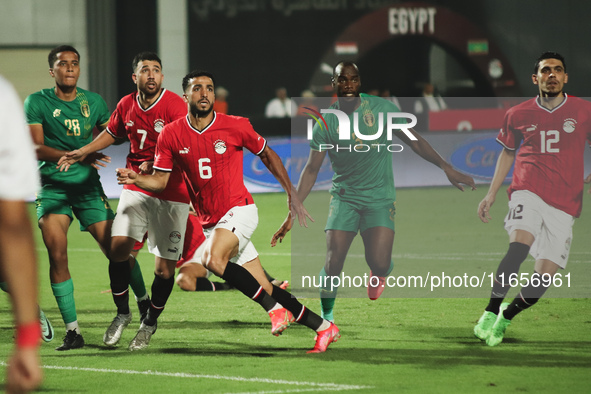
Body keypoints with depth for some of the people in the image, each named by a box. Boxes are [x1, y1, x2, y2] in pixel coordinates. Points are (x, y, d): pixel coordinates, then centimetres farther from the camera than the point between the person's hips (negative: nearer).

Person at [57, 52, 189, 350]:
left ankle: (149, 323, 22)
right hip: (135, 189, 4)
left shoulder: (175, 106, -12)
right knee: (118, 245, -15)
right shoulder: (126, 105, 5)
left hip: (171, 194, -4)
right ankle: (122, 313, 5)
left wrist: (154, 165, -31)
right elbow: (112, 133, 26)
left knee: (165, 268, -2)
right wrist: (82, 153, 27)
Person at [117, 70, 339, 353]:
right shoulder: (171, 136, 0)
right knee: (266, 290, 2)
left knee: (213, 259, -32)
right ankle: (324, 328, 15)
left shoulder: (236, 127, -5)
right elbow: (160, 180, 3)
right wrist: (135, 179, -17)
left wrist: (291, 194, 7)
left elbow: (267, 155, 9)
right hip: (210, 222, 4)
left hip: (239, 210, -4)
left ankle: (276, 309, -22)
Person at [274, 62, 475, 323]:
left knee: (379, 263, -16)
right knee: (333, 263, -12)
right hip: (344, 197, 1)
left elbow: (414, 141, 2)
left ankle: (379, 272, 23)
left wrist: (446, 168, -2)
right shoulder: (326, 122, -4)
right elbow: (311, 170, -1)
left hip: (380, 196, -1)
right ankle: (326, 316, 11)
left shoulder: (382, 109, -6)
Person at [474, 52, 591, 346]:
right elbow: (507, 153, 24)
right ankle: (491, 309, -16)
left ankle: (507, 314, 19)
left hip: (564, 203, 1)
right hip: (528, 192, -1)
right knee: (520, 244, -30)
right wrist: (491, 194, 21)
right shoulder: (518, 115, 9)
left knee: (545, 275, -7)